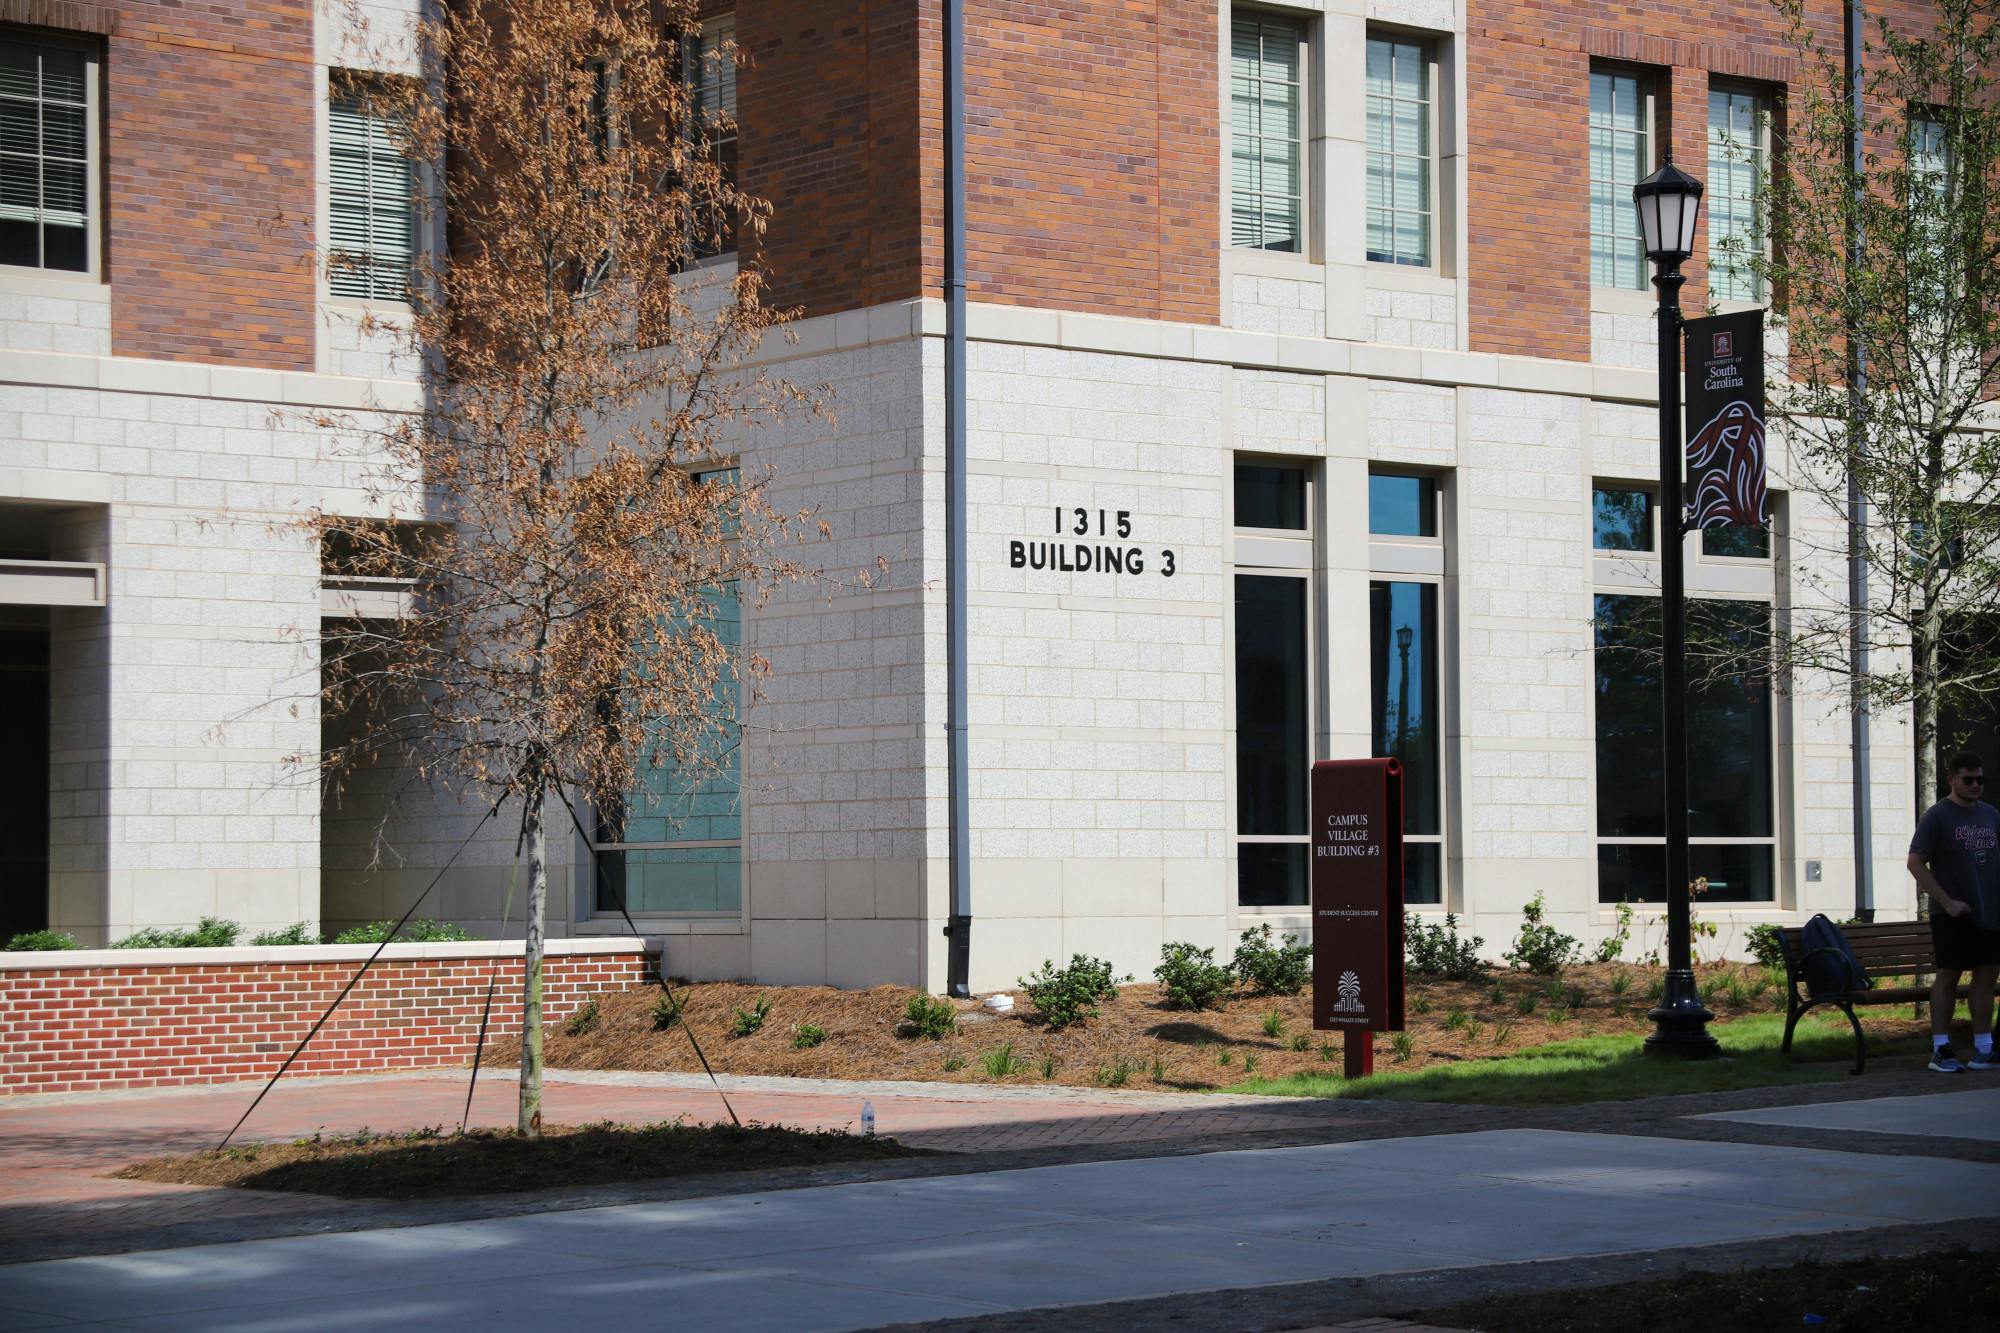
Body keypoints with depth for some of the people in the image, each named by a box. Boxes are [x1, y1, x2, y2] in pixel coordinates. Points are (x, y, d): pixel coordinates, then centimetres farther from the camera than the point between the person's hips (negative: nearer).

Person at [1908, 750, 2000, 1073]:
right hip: (1953, 915, -5)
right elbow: (1916, 862, -10)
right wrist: (1947, 902, -15)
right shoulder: (1937, 817, -6)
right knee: (1947, 976, -2)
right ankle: (1940, 1049, 2)